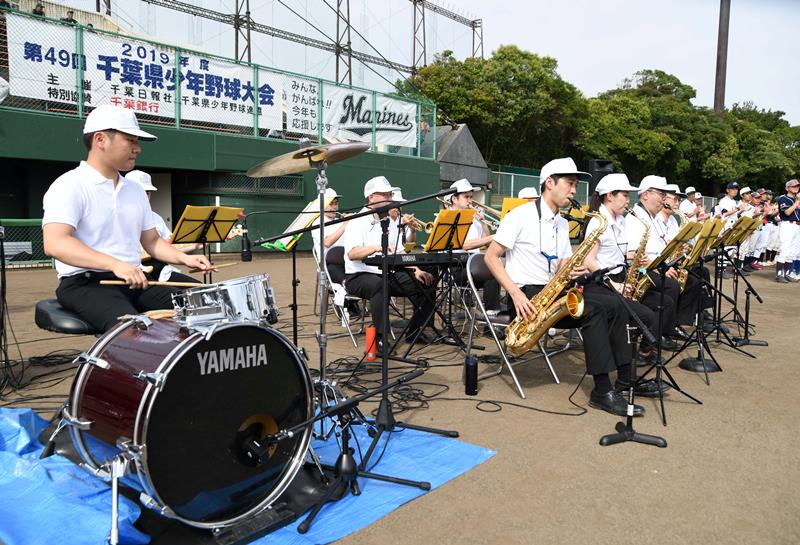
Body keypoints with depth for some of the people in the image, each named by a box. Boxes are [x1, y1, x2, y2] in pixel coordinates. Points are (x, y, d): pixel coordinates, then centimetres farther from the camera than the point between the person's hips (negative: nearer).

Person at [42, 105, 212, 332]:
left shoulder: (135, 190, 16)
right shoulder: (69, 186, -7)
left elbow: (152, 241, 20)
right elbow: (55, 243, -22)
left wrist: (184, 258, 0)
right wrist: (115, 264, -34)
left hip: (136, 281, 7)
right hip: (86, 283, -7)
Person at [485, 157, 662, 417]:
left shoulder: (562, 223, 16)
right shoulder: (521, 215, -9)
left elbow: (563, 267, 16)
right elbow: (491, 256, -13)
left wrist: (574, 270, -10)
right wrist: (515, 293, -23)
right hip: (526, 295, -8)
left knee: (614, 304, -5)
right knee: (593, 309, -25)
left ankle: (626, 378, 1)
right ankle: (603, 391, -21)